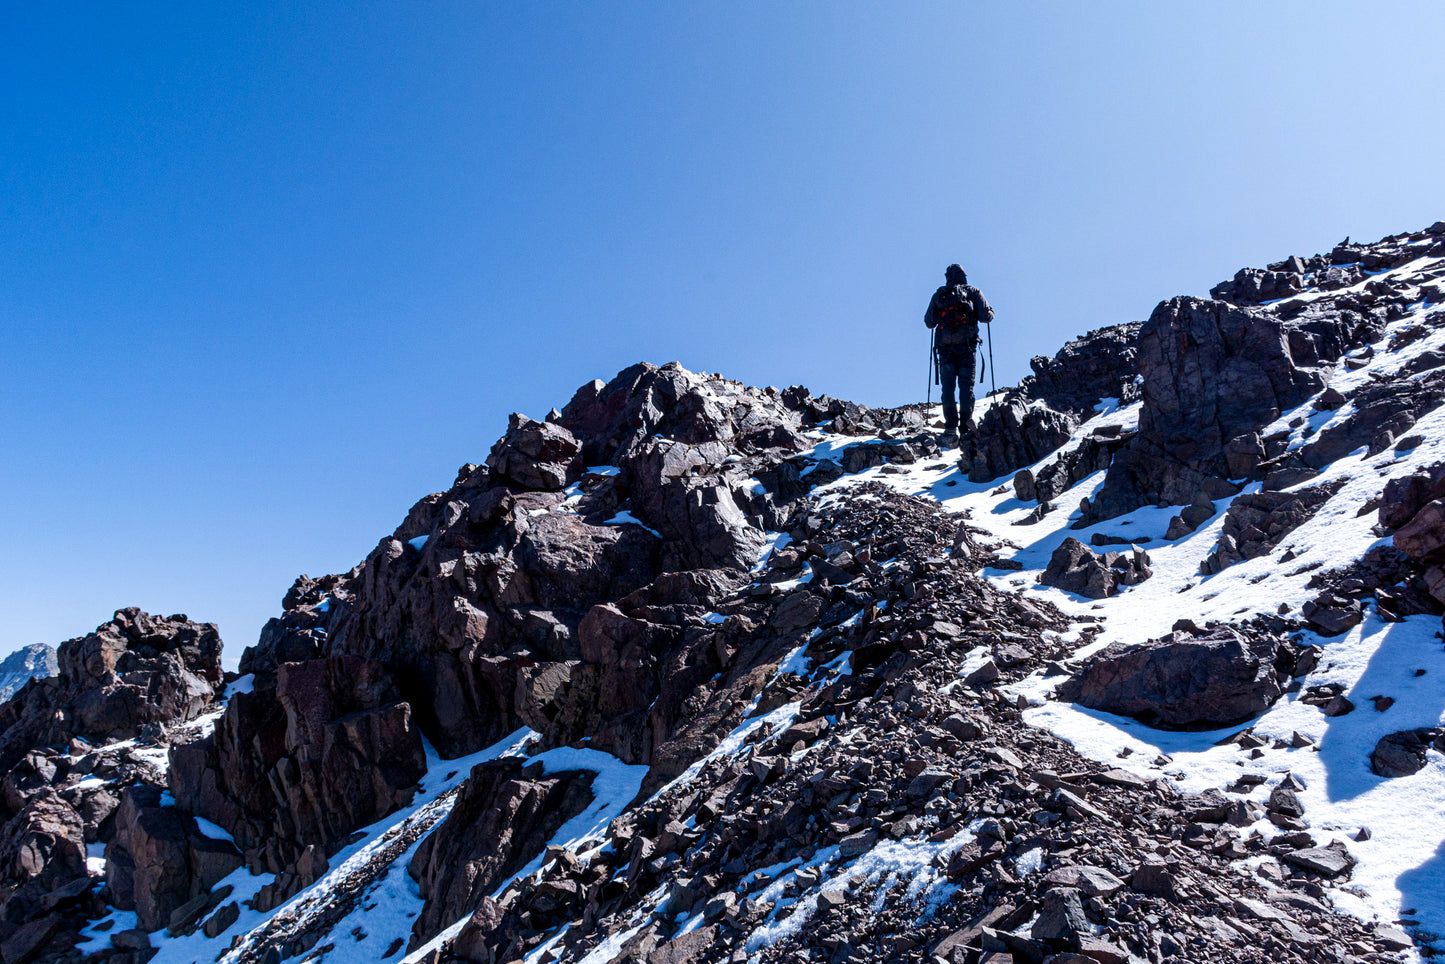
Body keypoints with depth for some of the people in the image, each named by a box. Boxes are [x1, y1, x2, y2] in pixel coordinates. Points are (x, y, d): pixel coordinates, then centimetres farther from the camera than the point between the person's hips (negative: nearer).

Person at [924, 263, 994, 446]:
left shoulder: (938, 295, 11)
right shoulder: (973, 292, 7)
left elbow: (929, 322, 9)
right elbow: (985, 316, -1)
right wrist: (990, 312, 22)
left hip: (945, 347, 1)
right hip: (967, 346, -1)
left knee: (948, 388, 1)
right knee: (966, 385, 4)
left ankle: (951, 429, -10)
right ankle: (966, 423, -7)